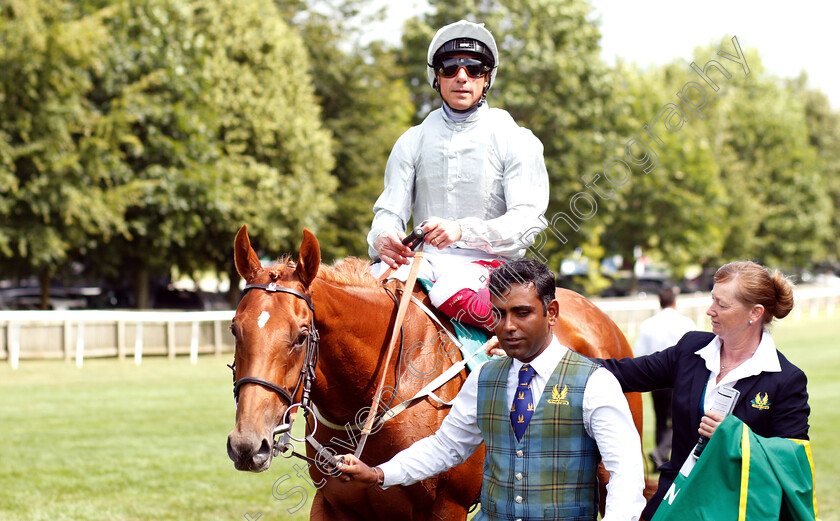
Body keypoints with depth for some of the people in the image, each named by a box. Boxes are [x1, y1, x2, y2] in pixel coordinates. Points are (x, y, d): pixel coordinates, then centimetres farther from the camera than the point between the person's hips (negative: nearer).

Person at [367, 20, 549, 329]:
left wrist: (463, 230, -25)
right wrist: (383, 237, -17)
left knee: (451, 293, -38)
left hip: (488, 260, -3)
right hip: (424, 259, 3)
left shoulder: (517, 141, 3)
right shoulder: (413, 141, 15)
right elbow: (390, 209, 10)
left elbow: (527, 221, -7)